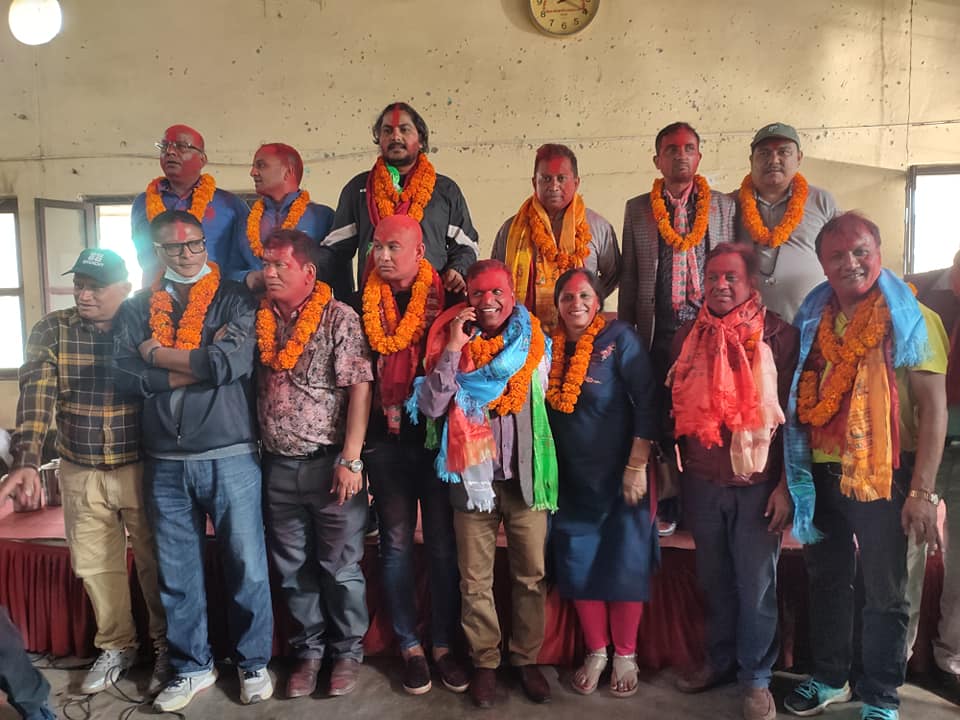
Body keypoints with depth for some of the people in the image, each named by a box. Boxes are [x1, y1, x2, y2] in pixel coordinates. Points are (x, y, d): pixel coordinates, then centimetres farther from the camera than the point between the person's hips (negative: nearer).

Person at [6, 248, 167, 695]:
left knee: (155, 561, 8)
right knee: (95, 565, 14)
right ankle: (116, 646, 34)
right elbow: (35, 395, -11)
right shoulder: (52, 331, -2)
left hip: (140, 468, -2)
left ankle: (167, 646, 28)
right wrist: (26, 461, -24)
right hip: (80, 473, 2)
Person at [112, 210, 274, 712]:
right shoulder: (136, 308, 9)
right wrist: (200, 363, -13)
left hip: (230, 456, -3)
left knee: (246, 566, 6)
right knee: (177, 572, 12)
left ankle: (253, 662, 25)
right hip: (165, 463, 3)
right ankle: (192, 667, 30)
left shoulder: (235, 299, 0)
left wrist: (158, 354, -6)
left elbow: (234, 361, -17)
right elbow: (124, 377, -3)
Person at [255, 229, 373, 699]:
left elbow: (359, 389, -13)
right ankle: (309, 650, 31)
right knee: (293, 569, 14)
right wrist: (258, 452, 4)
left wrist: (350, 460, -17)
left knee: (340, 567, 7)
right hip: (278, 466, 5)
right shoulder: (260, 319, 6)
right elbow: (254, 386, 13)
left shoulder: (338, 317, -8)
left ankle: (348, 652, 26)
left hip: (328, 463, -5)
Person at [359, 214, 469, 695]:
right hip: (386, 439, 2)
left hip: (437, 435, -1)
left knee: (443, 544, 6)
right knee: (396, 544, 8)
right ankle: (410, 647, 22)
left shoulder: (443, 298, -2)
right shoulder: (366, 304, 3)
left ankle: (443, 645, 21)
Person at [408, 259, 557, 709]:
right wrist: (452, 350, -16)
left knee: (531, 575, 10)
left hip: (526, 475, 1)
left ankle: (526, 659, 28)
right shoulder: (452, 342, -1)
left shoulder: (535, 342, 2)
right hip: (473, 478, -1)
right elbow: (430, 407, -12)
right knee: (475, 580, 9)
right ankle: (484, 662, 27)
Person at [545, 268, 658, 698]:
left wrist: (637, 466, -17)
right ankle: (595, 652, 27)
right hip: (571, 479, 4)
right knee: (579, 565, 9)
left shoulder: (619, 337, -9)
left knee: (624, 565, 5)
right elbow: (547, 409, 8)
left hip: (619, 475, -4)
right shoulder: (551, 345, 3)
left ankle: (625, 655, 24)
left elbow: (647, 402, -13)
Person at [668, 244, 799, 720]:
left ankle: (756, 678, 26)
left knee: (757, 586, 8)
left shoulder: (778, 336, -7)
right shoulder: (688, 336, 5)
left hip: (757, 483, -3)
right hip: (702, 483, 4)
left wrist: (786, 484, -10)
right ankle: (720, 661, 35)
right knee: (714, 580, 17)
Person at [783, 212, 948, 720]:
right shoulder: (812, 320, 6)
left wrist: (921, 491, -17)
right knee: (825, 579, 17)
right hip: (820, 473, 5)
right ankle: (829, 677, 36)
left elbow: (934, 408, -11)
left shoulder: (910, 319, -7)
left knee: (882, 592, 8)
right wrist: (791, 476, 7)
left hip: (883, 474, -4)